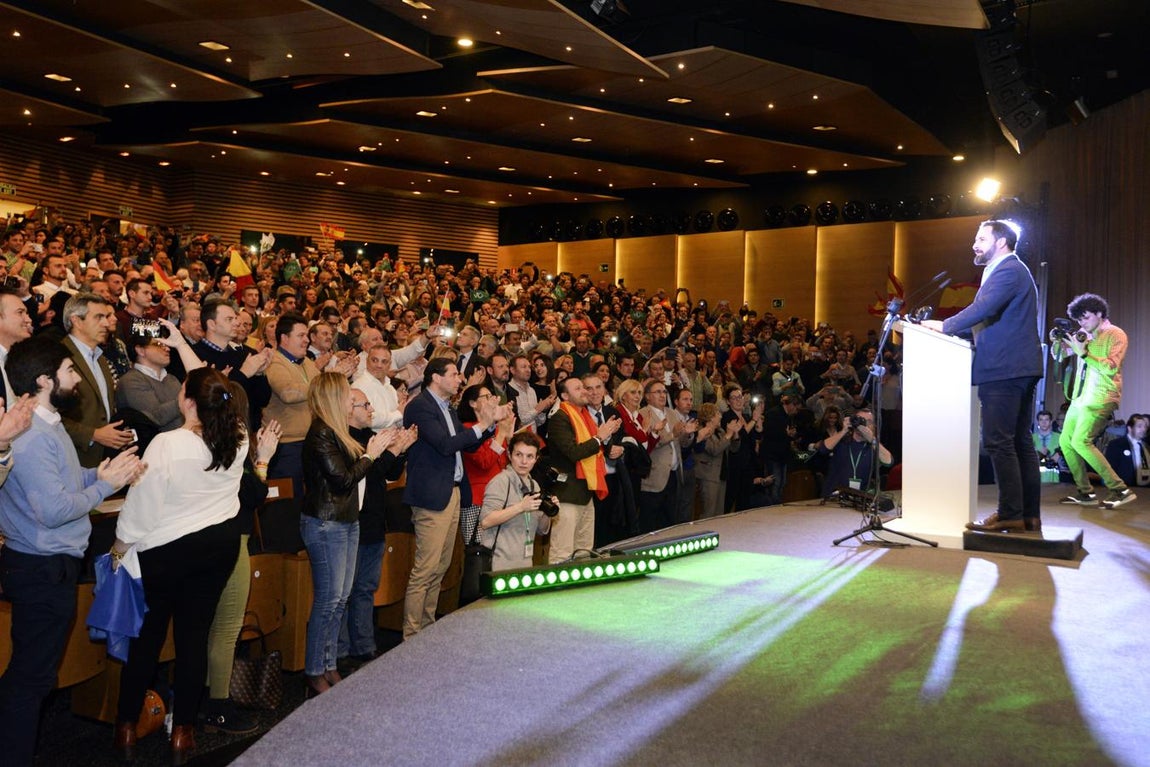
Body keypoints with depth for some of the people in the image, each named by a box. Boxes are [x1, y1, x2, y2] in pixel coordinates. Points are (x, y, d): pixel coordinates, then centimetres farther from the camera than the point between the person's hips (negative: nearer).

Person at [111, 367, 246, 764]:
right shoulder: (237, 439, -10)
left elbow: (142, 504, -15)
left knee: (147, 635, 13)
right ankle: (183, 729, 17)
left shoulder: (166, 445, -23)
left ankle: (127, 726, 25)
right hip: (221, 543, 4)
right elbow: (231, 405, 13)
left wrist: (120, 546, 0)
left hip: (166, 549, -3)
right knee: (195, 634, 10)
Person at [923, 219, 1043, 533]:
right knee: (1020, 442, 11)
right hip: (1020, 369, 11)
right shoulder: (1011, 270, 24)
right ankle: (1029, 515, 15)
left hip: (1004, 369, -11)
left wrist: (945, 326, -12)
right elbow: (989, 319, 21)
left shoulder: (1008, 270, -10)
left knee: (998, 442, -9)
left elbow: (983, 309, -23)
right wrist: (951, 327, 11)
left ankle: (1010, 515, -7)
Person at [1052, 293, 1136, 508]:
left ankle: (1120, 489, -16)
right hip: (1080, 397, 8)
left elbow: (1111, 368, -16)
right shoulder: (1084, 335, 14)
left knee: (1080, 441, -20)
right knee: (1066, 442, 5)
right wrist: (1058, 340, -2)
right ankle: (1085, 493, 12)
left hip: (1100, 398, -8)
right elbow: (1058, 355, 19)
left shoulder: (1116, 335, -4)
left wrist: (1083, 353, -22)